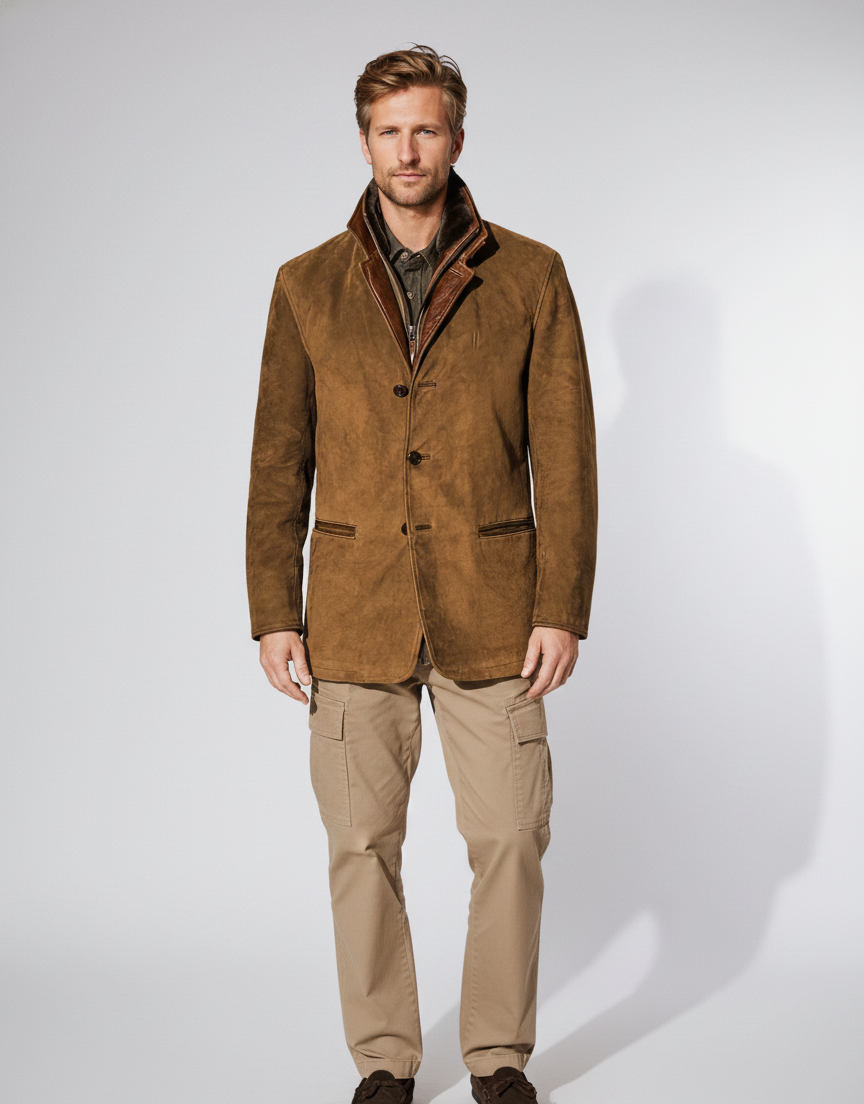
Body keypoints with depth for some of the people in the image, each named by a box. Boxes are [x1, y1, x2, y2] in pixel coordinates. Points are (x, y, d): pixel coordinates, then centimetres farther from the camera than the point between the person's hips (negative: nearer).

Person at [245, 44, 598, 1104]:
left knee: (509, 839, 3)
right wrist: (273, 615, 0)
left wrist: (563, 609, -6)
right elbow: (279, 464, 6)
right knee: (363, 845, 5)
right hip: (355, 615, 1)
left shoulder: (530, 278, 2)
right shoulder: (307, 287, 6)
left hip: (490, 615, -1)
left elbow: (565, 457, 0)